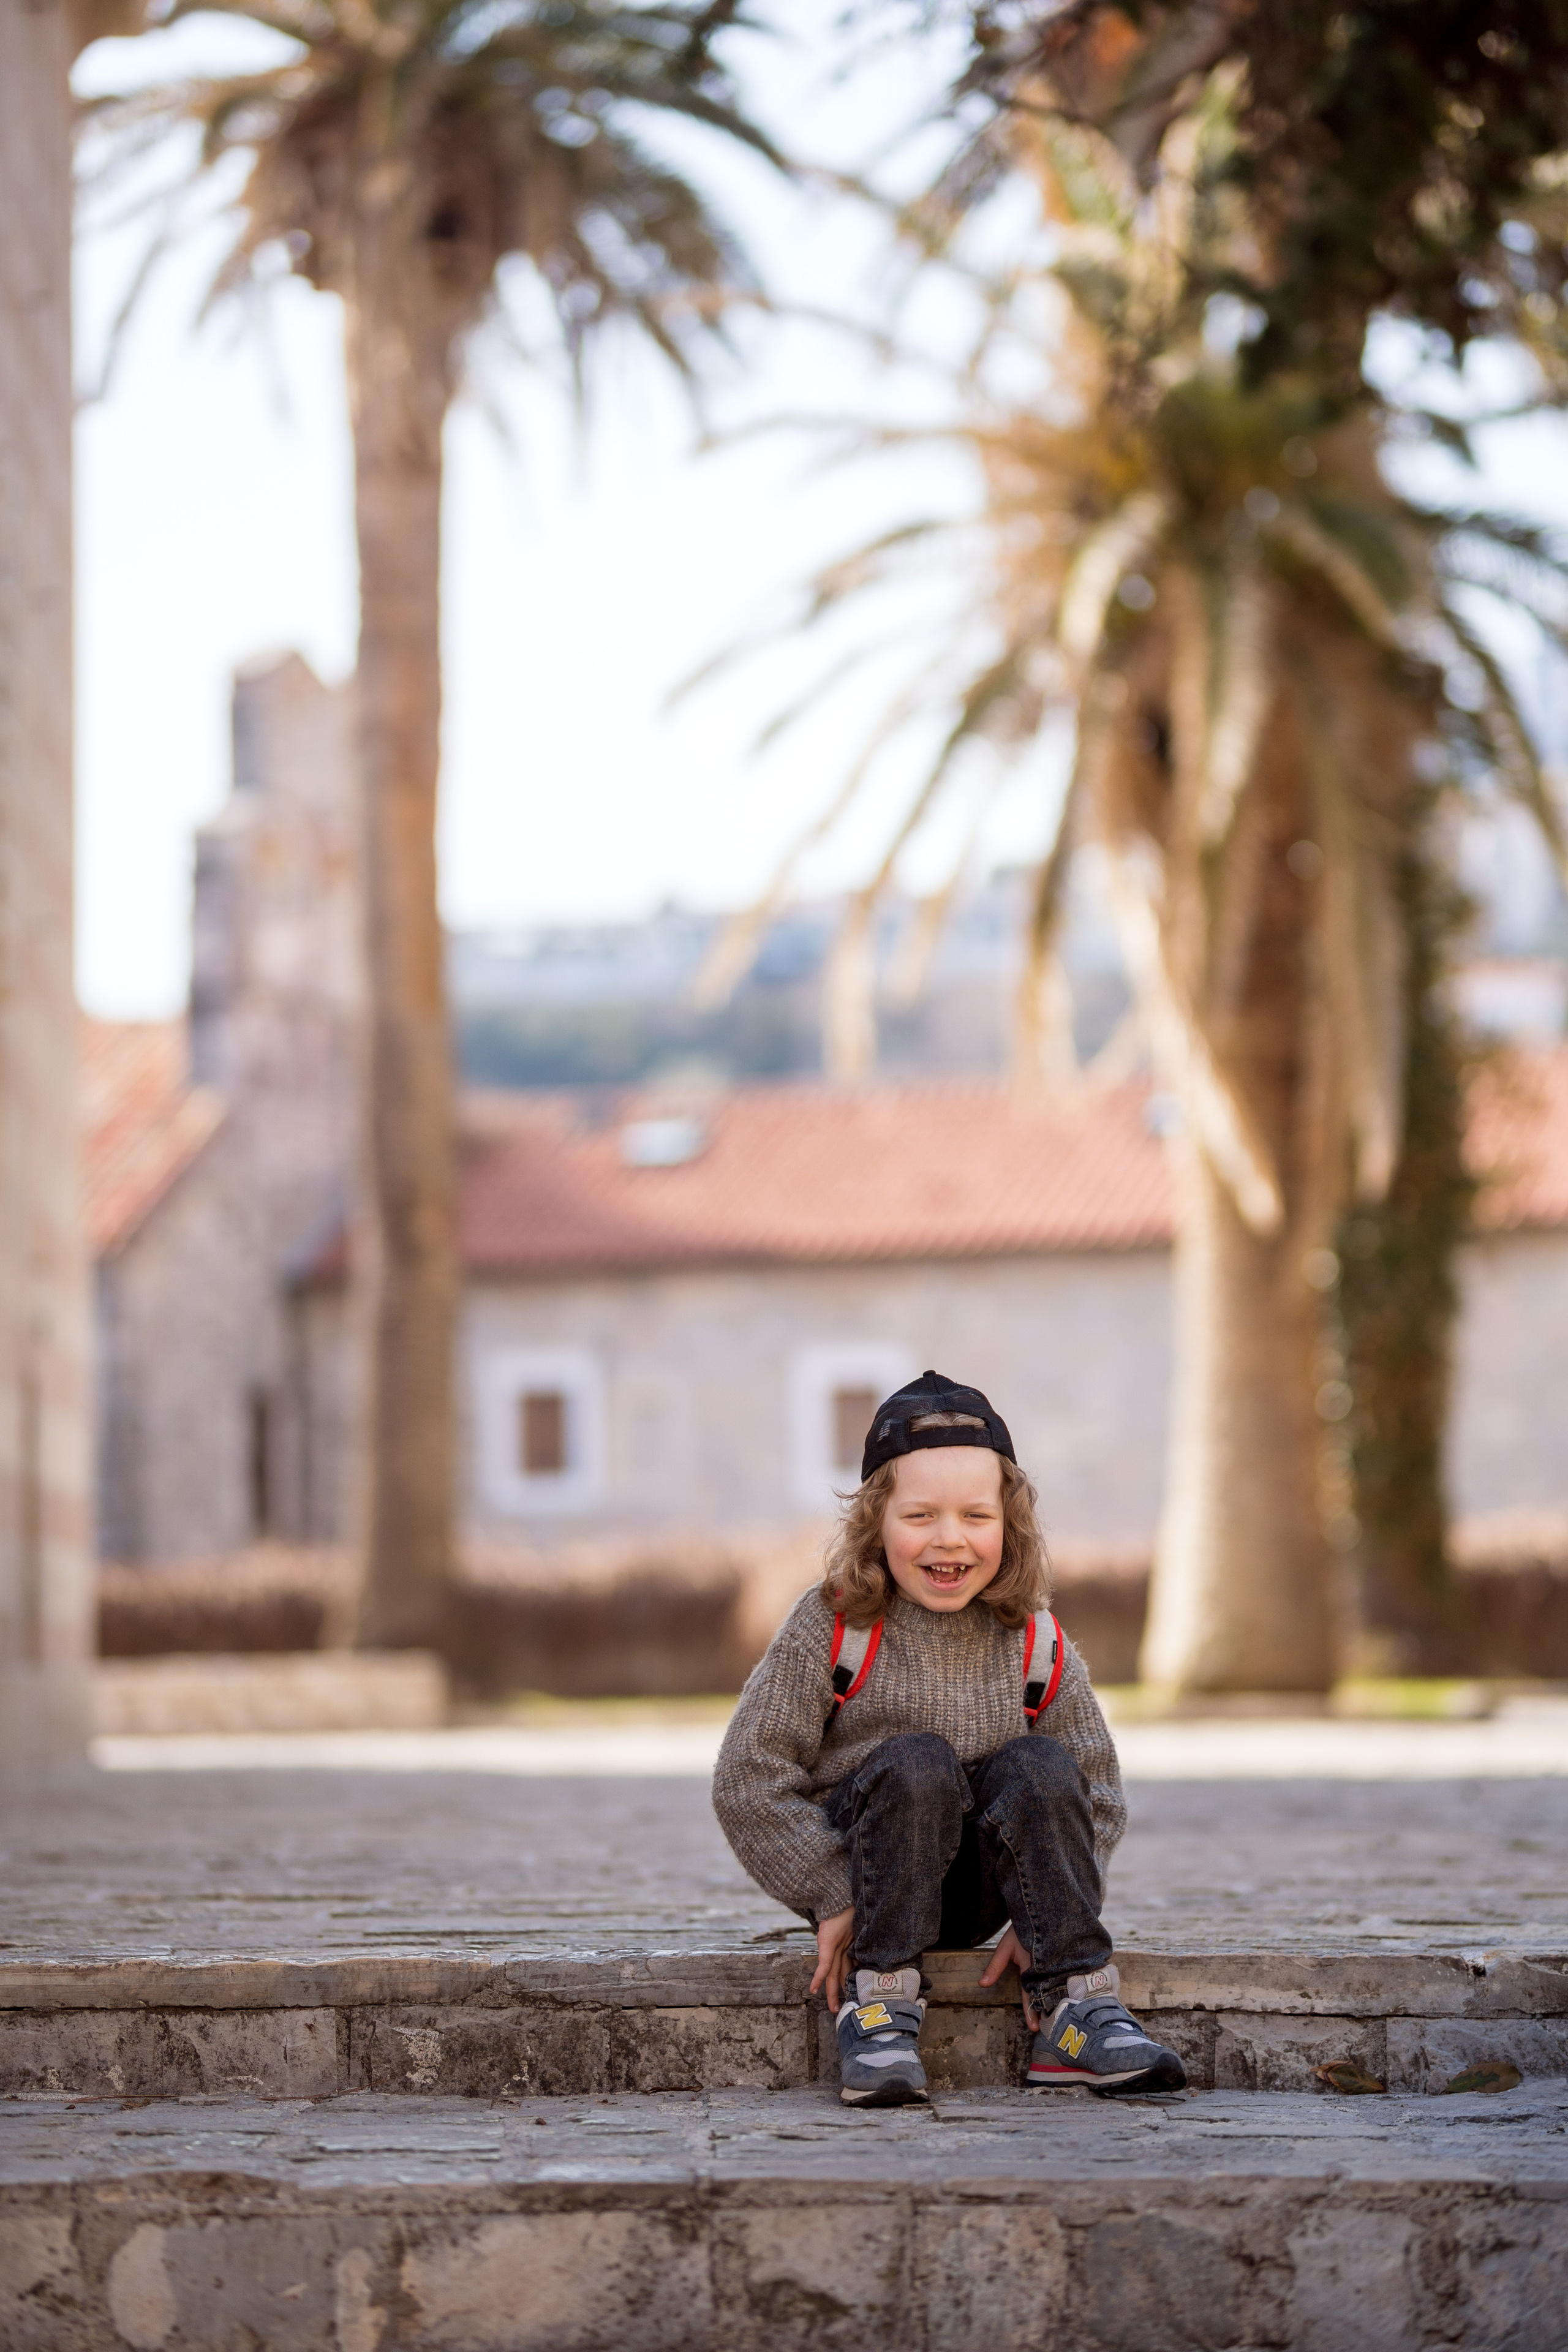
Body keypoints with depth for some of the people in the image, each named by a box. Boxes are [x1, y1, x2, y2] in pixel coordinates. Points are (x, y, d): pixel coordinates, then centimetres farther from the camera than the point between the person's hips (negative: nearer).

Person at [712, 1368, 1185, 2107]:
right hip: (859, 1869, -3)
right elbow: (750, 1781, -13)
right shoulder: (832, 1631, -12)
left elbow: (1097, 1794, 1)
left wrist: (1044, 1917, -11)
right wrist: (833, 1901, -16)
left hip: (975, 1889, 3)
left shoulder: (1035, 1646, -4)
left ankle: (1078, 2006, -21)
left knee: (1041, 1766, -24)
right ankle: (881, 2005, -26)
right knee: (917, 1763, -31)